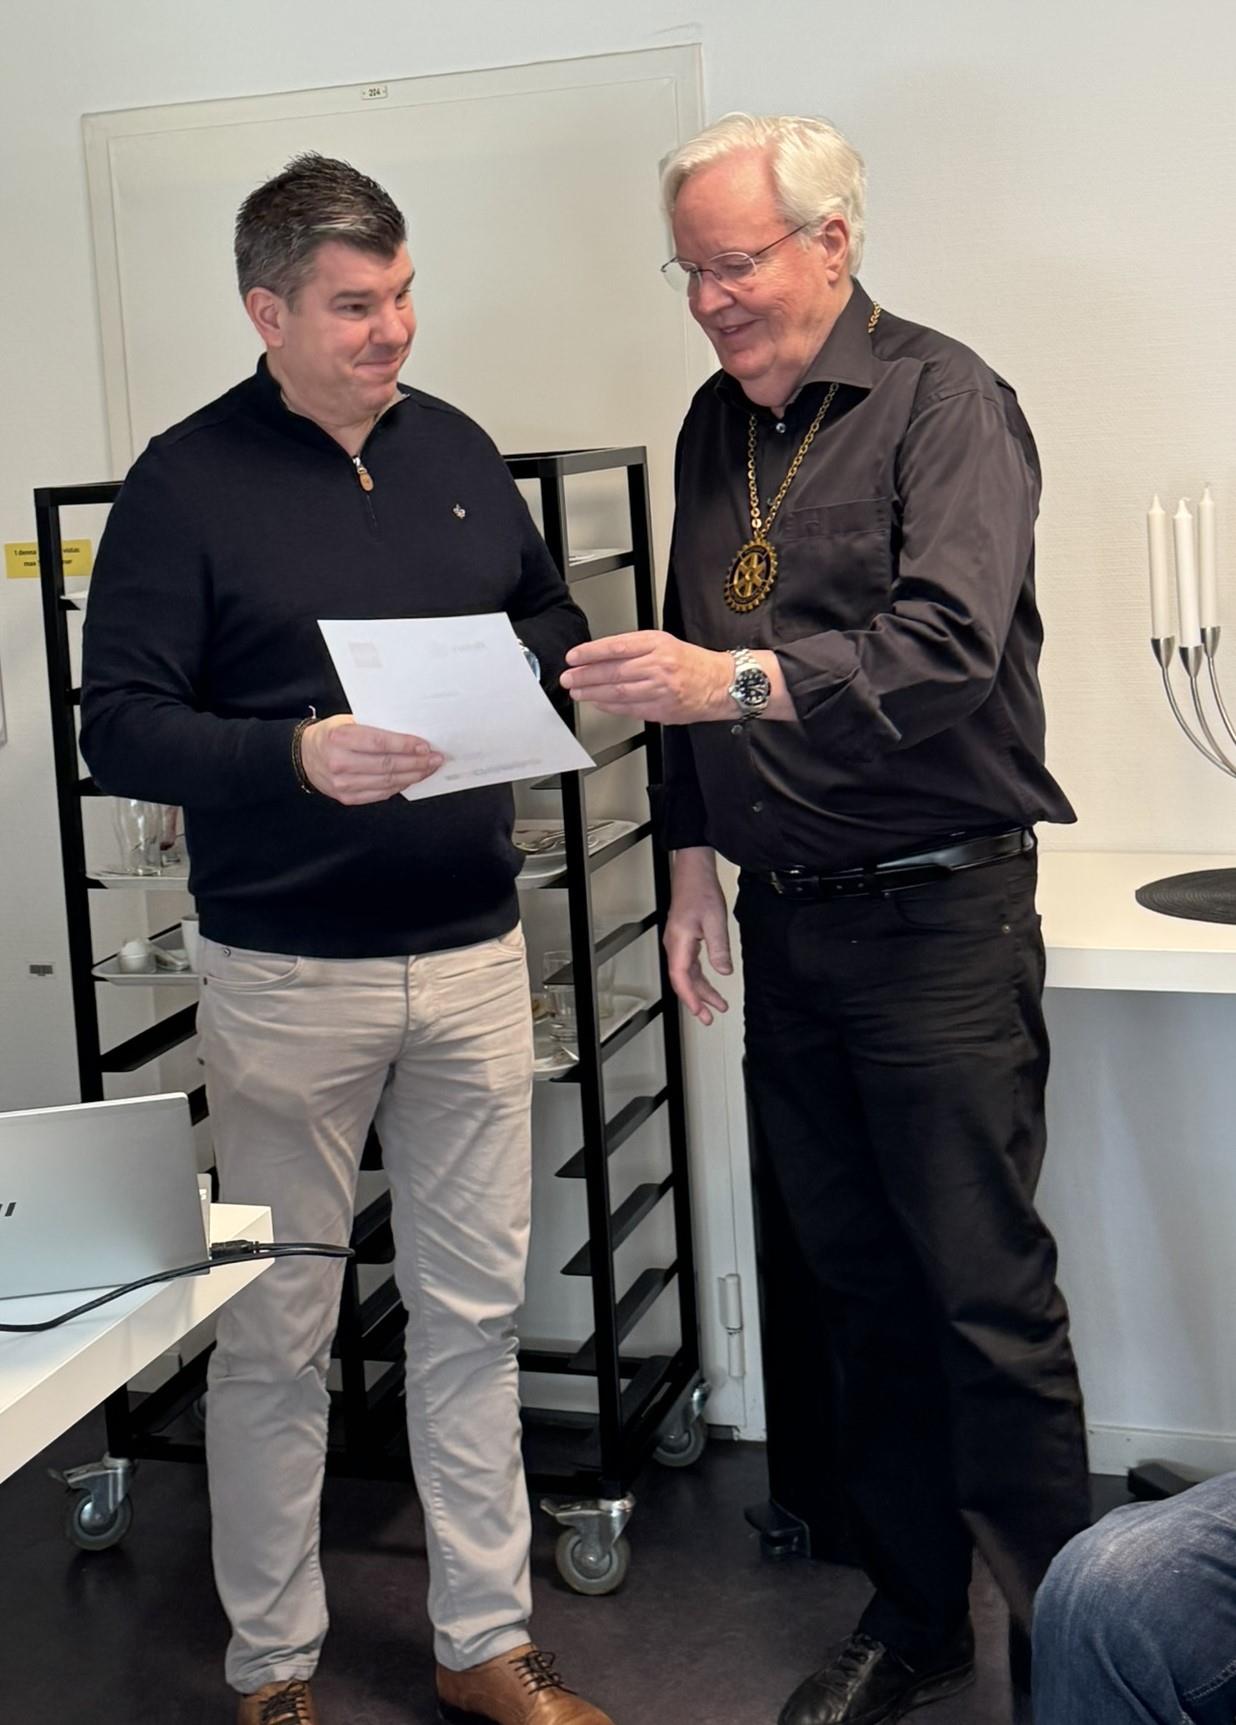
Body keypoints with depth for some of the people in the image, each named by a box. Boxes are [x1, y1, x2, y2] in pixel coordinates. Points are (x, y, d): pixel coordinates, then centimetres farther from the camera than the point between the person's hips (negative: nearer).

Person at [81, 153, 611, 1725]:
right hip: (289, 975, -4)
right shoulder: (187, 482, -6)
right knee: (275, 1330, 7)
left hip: (473, 952, 5)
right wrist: (298, 756, -26)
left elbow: (547, 617, 21)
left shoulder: (454, 449, 9)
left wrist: (556, 665, -3)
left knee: (473, 1310, 12)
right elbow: (118, 726, -11)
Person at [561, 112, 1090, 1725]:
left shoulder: (941, 399, -9)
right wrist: (695, 853, 14)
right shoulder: (717, 425, 13)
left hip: (935, 916, -7)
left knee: (989, 1303, -3)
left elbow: (947, 650, -24)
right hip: (785, 923, 7)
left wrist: (738, 682, -36)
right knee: (860, 1287, 14)